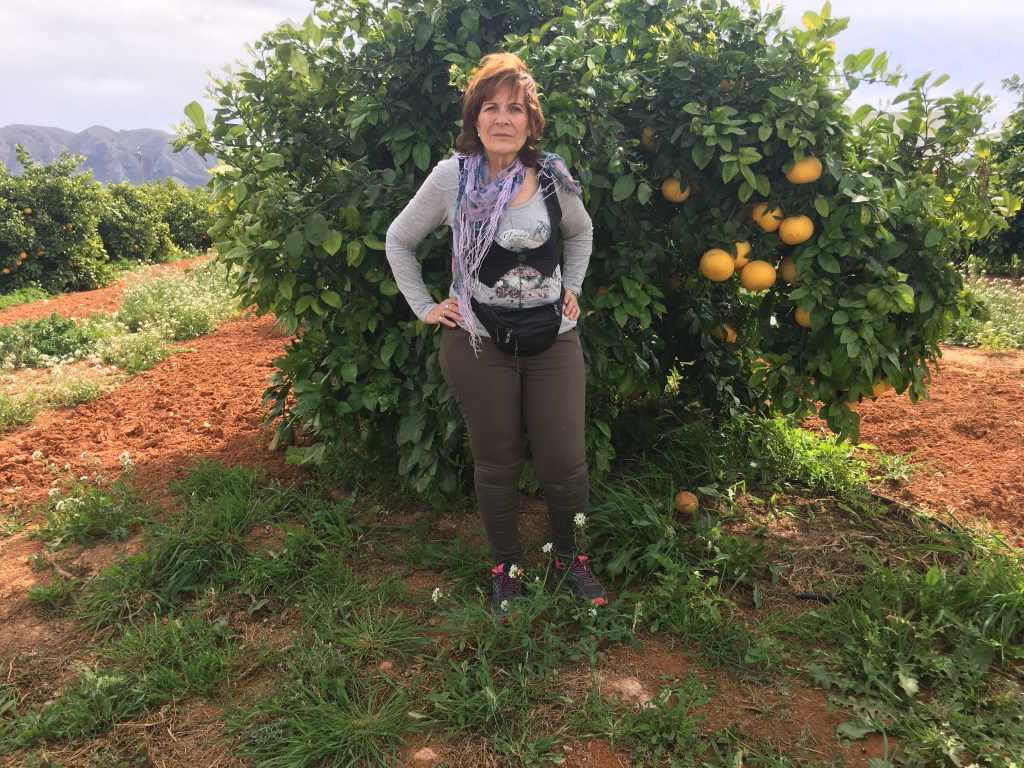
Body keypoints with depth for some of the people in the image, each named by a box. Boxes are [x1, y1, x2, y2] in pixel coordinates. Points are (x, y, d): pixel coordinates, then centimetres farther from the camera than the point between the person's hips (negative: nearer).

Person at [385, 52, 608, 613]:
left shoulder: (553, 178, -1)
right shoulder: (450, 178, -6)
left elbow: (581, 233, 20)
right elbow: (398, 241, 6)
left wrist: (571, 289, 9)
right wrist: (424, 307, 0)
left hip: (552, 338, 2)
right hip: (478, 342, -1)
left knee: (564, 461, 4)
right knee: (496, 463, 10)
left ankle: (571, 559, 31)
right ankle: (507, 568, 32)